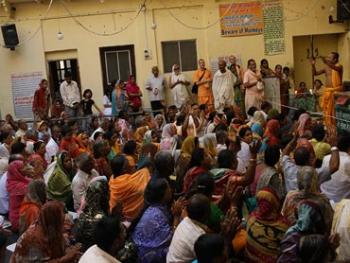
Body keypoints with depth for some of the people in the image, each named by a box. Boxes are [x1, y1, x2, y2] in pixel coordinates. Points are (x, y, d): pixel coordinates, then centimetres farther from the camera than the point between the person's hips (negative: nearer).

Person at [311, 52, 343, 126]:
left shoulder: (339, 66, -7)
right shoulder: (326, 67, 10)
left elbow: (335, 68, -32)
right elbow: (315, 73, 11)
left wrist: (326, 63, -46)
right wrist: (313, 65, -5)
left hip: (336, 91, -6)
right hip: (327, 91, 7)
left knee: (335, 110, -7)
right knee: (326, 109, 10)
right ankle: (328, 125, 20)